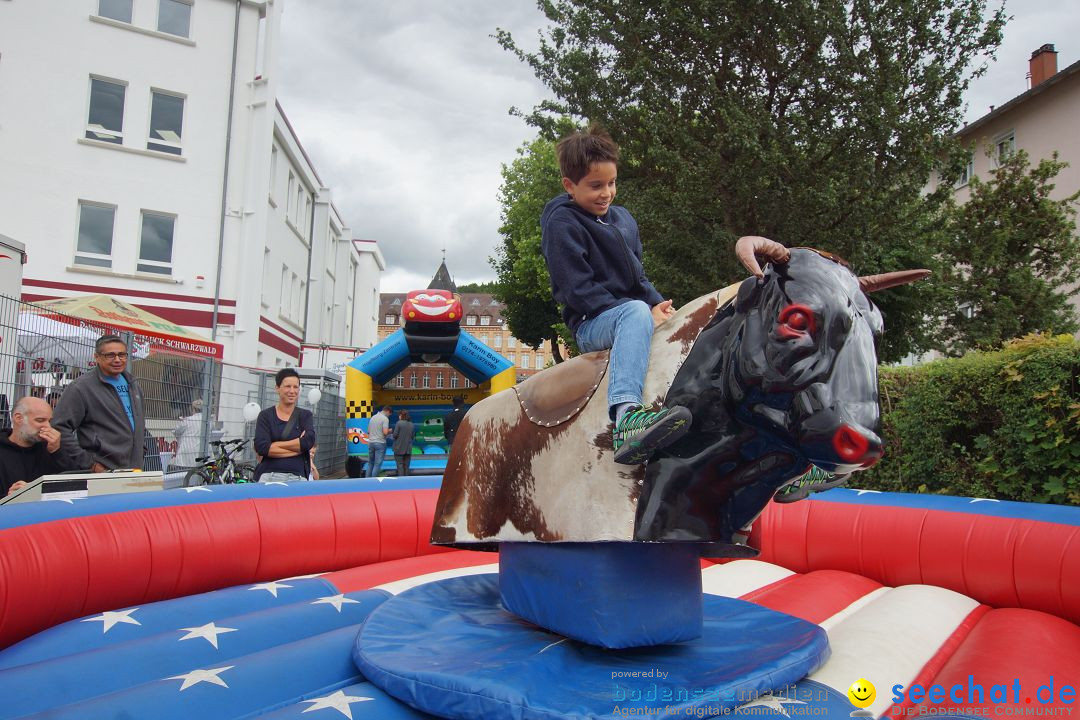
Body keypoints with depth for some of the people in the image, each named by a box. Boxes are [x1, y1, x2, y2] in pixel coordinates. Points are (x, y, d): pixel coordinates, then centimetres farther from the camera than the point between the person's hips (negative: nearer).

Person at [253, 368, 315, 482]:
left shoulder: (305, 415, 11)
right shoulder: (266, 416, 7)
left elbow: (309, 441, -7)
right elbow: (261, 447, -7)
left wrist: (274, 445, -8)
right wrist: (298, 447, -7)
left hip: (298, 477, 1)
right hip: (269, 476, -1)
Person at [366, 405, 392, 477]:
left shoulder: (373, 417, 13)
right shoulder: (385, 418, -9)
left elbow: (368, 432, 18)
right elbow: (385, 432, -18)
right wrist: (389, 431, 1)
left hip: (371, 442, 7)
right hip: (380, 443, -7)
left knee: (370, 463, 14)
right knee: (377, 464, -3)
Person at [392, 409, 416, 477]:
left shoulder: (399, 423, -12)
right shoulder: (412, 425, 3)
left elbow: (395, 435, -13)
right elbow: (413, 436, 6)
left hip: (399, 448, -4)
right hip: (408, 449, 4)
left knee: (400, 465, 1)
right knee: (406, 465, 10)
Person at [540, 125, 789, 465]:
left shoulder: (623, 218, 17)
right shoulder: (561, 223, -7)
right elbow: (578, 290, -16)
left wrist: (659, 304, -1)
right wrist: (647, 310, -19)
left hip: (630, 314, 8)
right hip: (590, 325, -8)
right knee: (637, 312, -39)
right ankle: (626, 418, -59)